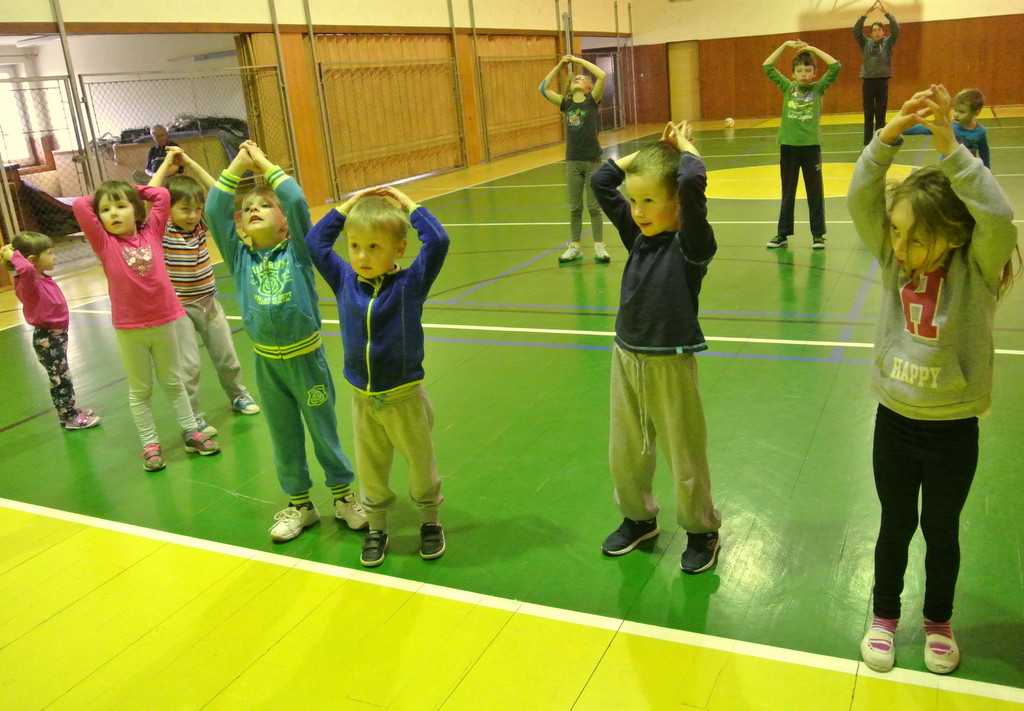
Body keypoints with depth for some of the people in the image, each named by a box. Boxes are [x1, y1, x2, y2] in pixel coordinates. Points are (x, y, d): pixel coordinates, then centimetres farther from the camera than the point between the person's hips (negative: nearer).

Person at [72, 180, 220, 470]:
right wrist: (99, 201, 6)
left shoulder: (151, 233, 1)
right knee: (140, 390, 10)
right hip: (129, 329, -1)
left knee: (173, 382, 17)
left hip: (164, 321, 2)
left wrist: (133, 191, 9)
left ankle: (190, 432, 27)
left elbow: (162, 195, -1)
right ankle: (150, 444, 19)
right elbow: (79, 205, -12)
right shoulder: (104, 243, -4)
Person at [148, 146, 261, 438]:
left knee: (227, 357, 16)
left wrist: (191, 164, -9)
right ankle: (192, 419, 5)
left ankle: (237, 396, 39)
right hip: (179, 308, -5)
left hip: (208, 303, 5)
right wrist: (167, 165, -16)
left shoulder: (200, 226, 1)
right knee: (188, 366, -6)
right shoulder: (161, 232, -11)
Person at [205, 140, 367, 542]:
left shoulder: (296, 250, -3)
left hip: (306, 357, -3)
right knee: (284, 437, 14)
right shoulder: (239, 257, 4)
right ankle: (299, 505, 30)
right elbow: (214, 211, -3)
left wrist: (265, 164, -6)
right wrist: (238, 165, -1)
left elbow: (298, 202, -16)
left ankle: (343, 495, 27)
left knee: (324, 429, 10)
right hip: (267, 362, 3)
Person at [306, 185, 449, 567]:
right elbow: (314, 242, 4)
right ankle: (376, 528, 34)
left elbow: (438, 241, -22)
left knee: (420, 464, 14)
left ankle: (430, 521, 35)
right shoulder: (345, 281, -1)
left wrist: (407, 203, -12)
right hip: (363, 399, 3)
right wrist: (348, 205, 1)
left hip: (404, 397, -3)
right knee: (370, 471, 15)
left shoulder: (410, 284, -11)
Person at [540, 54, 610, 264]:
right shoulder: (566, 104, 6)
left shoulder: (592, 101, -2)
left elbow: (602, 76, -16)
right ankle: (574, 247, 18)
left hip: (592, 161, -3)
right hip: (572, 162, 3)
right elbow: (543, 88, 3)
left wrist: (579, 60, -9)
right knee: (574, 208, 10)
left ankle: (599, 247, 11)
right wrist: (560, 65, -1)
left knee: (594, 207, 3)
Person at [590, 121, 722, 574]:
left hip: (670, 363, -6)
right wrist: (647, 153, 4)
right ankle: (638, 519, 40)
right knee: (624, 452, 17)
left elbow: (694, 183, -31)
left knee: (685, 455, 8)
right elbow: (601, 182, 9)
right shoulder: (637, 234, 4)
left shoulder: (691, 243, -14)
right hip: (626, 357, 6)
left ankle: (701, 532, 30)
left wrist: (684, 148, -12)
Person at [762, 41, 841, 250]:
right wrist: (785, 45, -2)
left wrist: (812, 49, -8)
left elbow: (836, 66, -10)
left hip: (811, 146, -2)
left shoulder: (818, 88, 1)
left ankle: (818, 234, 12)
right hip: (788, 146, 2)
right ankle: (782, 234, 17)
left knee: (815, 192, 5)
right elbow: (767, 67, 4)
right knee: (787, 193, 10)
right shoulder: (787, 87, 6)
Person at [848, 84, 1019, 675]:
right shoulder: (894, 259, -7)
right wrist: (890, 135, -29)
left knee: (942, 531, 17)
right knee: (896, 525, 18)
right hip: (894, 421, 2)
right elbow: (861, 198, -17)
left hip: (953, 429, -2)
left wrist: (951, 148, -36)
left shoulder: (975, 271, -15)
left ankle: (939, 622, 40)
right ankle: (884, 616, 38)